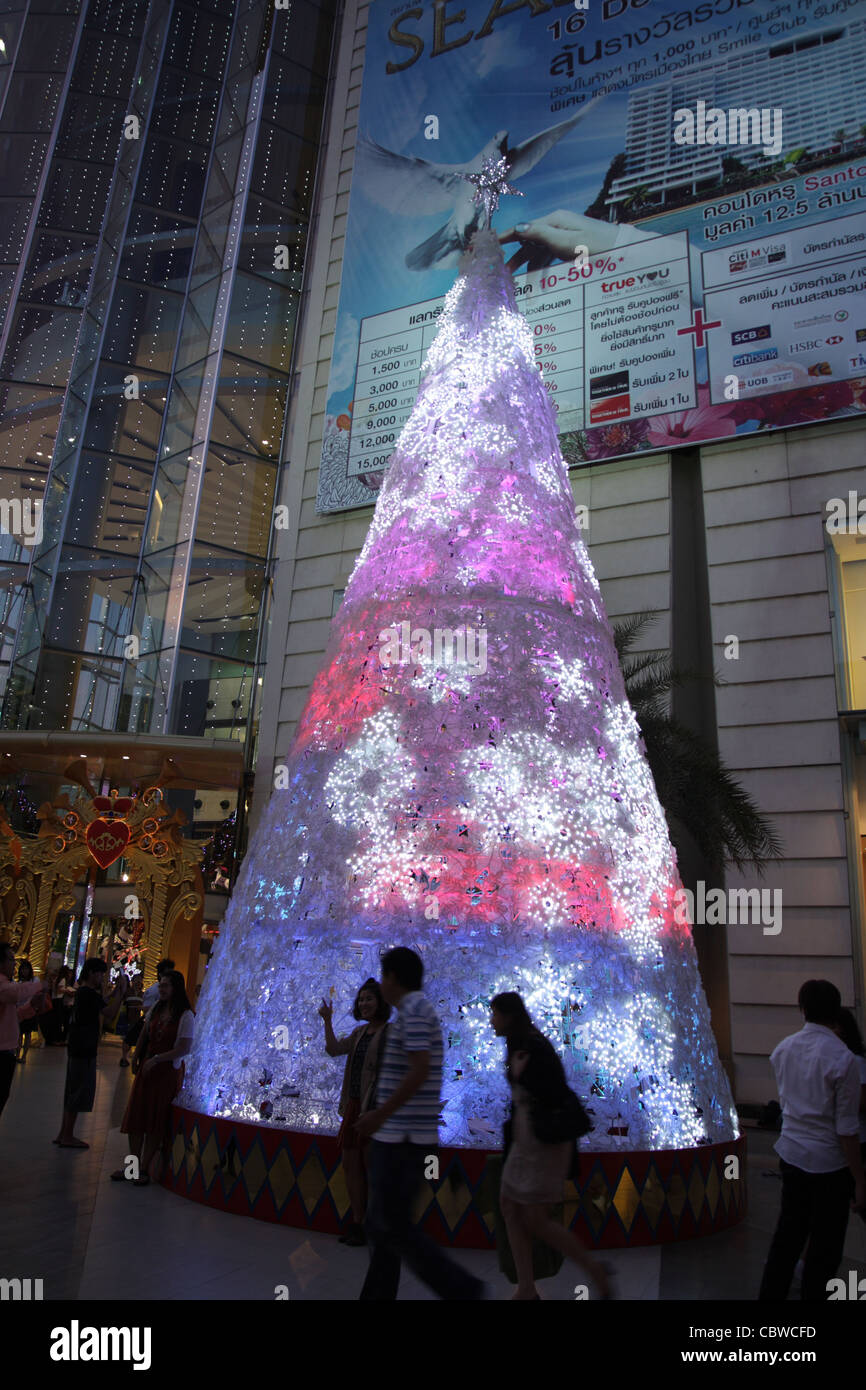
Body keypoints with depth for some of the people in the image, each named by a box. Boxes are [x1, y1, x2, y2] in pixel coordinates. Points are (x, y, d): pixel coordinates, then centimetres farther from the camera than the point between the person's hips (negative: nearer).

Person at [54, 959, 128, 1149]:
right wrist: (121, 990, -18)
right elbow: (110, 1013, -24)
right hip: (84, 1048, -10)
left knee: (72, 1091, 15)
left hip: (76, 1047, 10)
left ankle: (64, 1134, 22)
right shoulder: (89, 993, -19)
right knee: (80, 1092, -2)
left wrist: (117, 989, 10)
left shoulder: (82, 991, 12)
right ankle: (67, 1137, 5)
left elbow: (102, 1004, 19)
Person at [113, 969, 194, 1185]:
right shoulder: (156, 1009, 5)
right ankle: (133, 1165, 21)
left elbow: (184, 1048, -18)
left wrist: (156, 1059, -20)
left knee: (155, 1120, 3)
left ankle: (144, 1169, 14)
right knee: (136, 1115, 8)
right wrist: (136, 1058, 9)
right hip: (147, 1068, 6)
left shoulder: (185, 1015, -15)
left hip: (168, 1071, -6)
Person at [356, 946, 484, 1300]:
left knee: (392, 1225, -3)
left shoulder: (414, 1011, -16)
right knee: (382, 1222, 15)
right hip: (398, 1136, 10)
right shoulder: (418, 1010, 15)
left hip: (402, 1138, -10)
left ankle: (461, 1287, 2)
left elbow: (420, 1070, -26)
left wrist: (380, 1114, -22)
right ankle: (377, 1295, 23)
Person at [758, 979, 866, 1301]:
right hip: (830, 1163, -5)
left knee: (788, 1233, 20)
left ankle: (771, 1295, 28)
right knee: (825, 1247, 12)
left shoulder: (782, 1049, 0)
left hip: (791, 1153, 6)